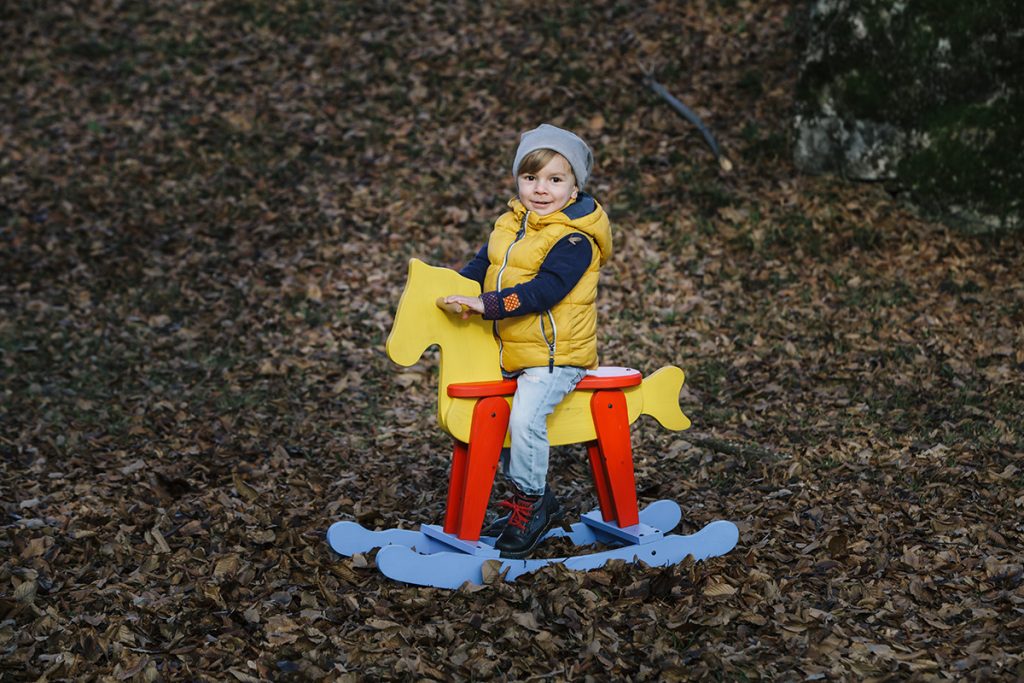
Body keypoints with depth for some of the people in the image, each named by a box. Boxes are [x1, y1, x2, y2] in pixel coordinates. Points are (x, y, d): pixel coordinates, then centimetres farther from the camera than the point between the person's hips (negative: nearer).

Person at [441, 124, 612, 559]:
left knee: (525, 416, -26)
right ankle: (537, 496, 26)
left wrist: (487, 304, -33)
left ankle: (529, 504, -6)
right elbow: (482, 266, 15)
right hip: (509, 352, 9)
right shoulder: (509, 225, 10)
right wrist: (451, 288, -4)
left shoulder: (573, 239, -17)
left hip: (556, 355, -9)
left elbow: (544, 290, -27)